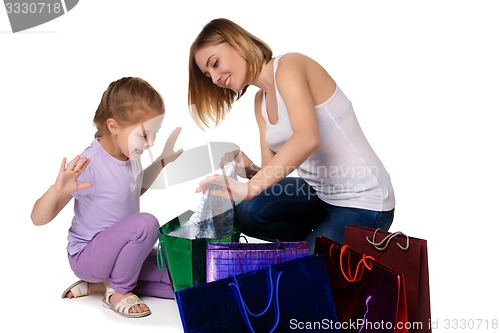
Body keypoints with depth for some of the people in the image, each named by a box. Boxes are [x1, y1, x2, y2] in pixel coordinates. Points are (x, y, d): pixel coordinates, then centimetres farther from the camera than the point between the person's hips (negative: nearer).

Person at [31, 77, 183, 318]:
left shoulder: (129, 154, -4)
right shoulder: (89, 165, -28)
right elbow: (39, 219, -24)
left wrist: (163, 160, 11)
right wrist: (57, 190, -45)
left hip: (118, 249, 8)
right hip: (86, 255, -8)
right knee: (146, 223, -34)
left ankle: (99, 284, 8)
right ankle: (117, 292, -8)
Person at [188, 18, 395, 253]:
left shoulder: (288, 66, -16)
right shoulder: (261, 102, 10)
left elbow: (307, 138, -35)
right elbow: (273, 170, 3)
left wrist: (250, 187, -42)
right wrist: (249, 170, -19)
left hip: (364, 202, -8)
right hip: (321, 193, 8)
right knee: (247, 212, -9)